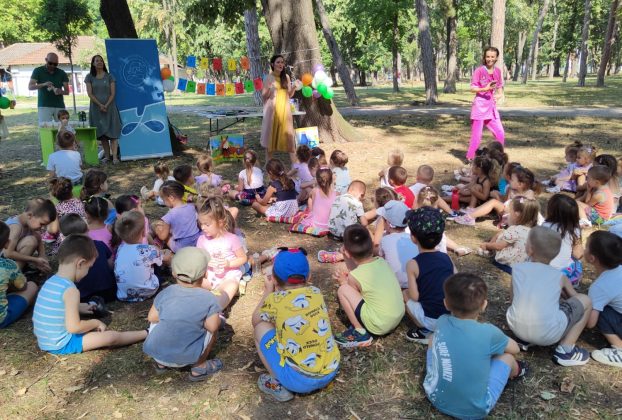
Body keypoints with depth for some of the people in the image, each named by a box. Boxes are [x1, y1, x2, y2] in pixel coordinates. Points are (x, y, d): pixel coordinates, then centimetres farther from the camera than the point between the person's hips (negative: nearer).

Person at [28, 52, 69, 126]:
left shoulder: (62, 73, 7)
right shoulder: (38, 71, 3)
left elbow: (67, 91, 6)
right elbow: (30, 87, -4)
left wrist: (61, 91, -18)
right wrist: (43, 84, -22)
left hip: (59, 106, 2)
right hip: (44, 106, -2)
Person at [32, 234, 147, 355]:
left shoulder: (51, 281, 1)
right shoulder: (71, 290, -24)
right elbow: (73, 327, -25)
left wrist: (78, 307, 22)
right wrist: (95, 323, -11)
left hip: (44, 342, 9)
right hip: (61, 345, -9)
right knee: (112, 337, -8)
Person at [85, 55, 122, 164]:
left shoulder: (109, 76, 4)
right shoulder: (90, 77, 5)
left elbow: (113, 93, -1)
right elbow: (89, 94, -1)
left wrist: (106, 105, -13)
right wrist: (100, 105, -12)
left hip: (109, 107, -1)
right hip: (96, 108, 1)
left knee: (112, 131, -8)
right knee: (101, 133, 3)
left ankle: (114, 156, -12)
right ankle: (107, 155, 8)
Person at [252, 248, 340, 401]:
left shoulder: (275, 299, -9)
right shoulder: (316, 292, 3)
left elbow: (255, 321, 12)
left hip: (299, 380, -6)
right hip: (330, 372, 6)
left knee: (261, 327, 10)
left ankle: (278, 385, 10)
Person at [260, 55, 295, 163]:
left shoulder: (286, 77, 9)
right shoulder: (268, 78, -1)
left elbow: (289, 95, 13)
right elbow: (264, 96, -1)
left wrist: (294, 87, -5)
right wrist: (268, 88, -20)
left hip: (284, 110, 3)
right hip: (272, 110, -3)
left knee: (288, 135, -1)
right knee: (271, 135, 1)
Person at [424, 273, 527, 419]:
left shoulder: (441, 322, -9)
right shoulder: (489, 333, -17)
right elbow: (515, 349, 6)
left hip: (436, 399, 3)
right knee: (507, 355, 11)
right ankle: (515, 372, 45)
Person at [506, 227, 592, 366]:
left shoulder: (517, 268, 10)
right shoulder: (560, 276, 10)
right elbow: (574, 298, 27)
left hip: (515, 328, 3)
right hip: (547, 334, -3)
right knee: (585, 301, 18)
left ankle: (525, 340, 22)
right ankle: (565, 350, 14)